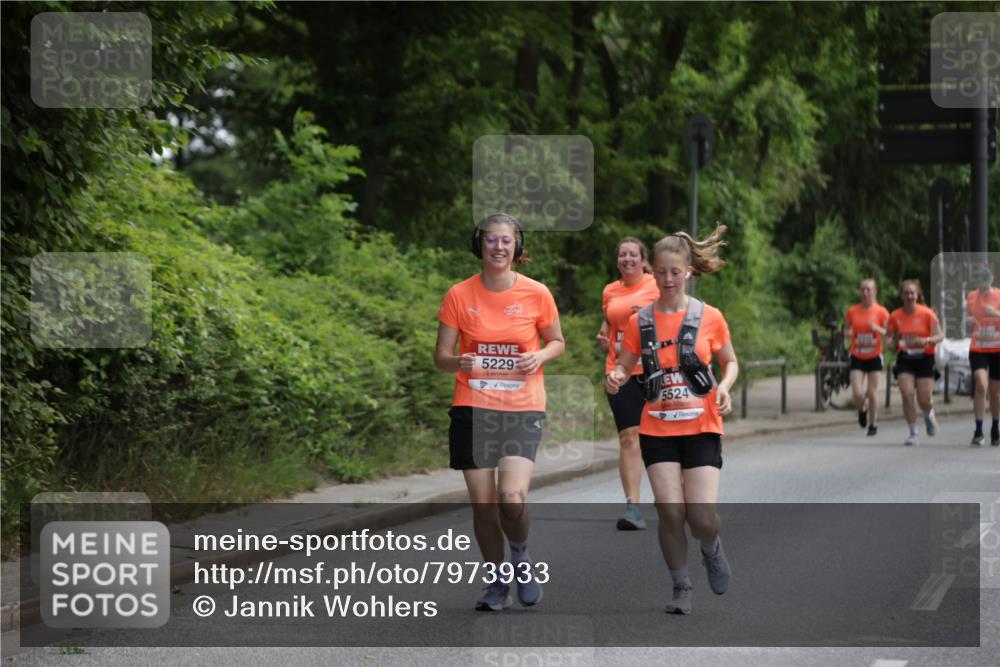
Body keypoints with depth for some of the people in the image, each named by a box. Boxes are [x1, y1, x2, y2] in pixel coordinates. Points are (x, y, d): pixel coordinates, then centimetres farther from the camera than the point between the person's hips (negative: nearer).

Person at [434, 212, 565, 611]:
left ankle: (521, 558, 14)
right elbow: (441, 356, 3)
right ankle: (497, 583, 23)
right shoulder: (459, 295, -1)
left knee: (512, 498, -18)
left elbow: (557, 342, 13)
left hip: (523, 409, -1)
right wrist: (457, 362, -20)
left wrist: (540, 356, -9)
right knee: (482, 503, 2)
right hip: (472, 409, 1)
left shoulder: (536, 294, -1)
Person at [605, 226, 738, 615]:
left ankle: (711, 550, 26)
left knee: (702, 517, -11)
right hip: (657, 430, 1)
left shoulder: (710, 317, -1)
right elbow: (623, 367, 7)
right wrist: (615, 379, -17)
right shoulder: (640, 321, 1)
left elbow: (730, 362, 11)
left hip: (701, 428, -1)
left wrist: (723, 387, -10)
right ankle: (681, 588, 10)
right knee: (670, 510, -10)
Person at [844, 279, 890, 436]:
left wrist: (877, 329, -24)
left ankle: (873, 424, 18)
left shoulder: (881, 312, -4)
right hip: (857, 357, 1)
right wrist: (849, 333, -12)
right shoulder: (852, 311, 1)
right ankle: (862, 409, 25)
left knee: (872, 393, 1)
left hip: (874, 357, -1)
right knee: (857, 394, -10)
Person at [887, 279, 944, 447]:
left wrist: (927, 340, -29)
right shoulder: (895, 316, -1)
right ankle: (913, 434, -3)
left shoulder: (927, 314, -8)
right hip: (905, 359, 2)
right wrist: (893, 344, -11)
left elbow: (939, 336, -9)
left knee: (924, 400, -4)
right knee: (907, 395, -14)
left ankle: (929, 416, 35)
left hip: (924, 358, -1)